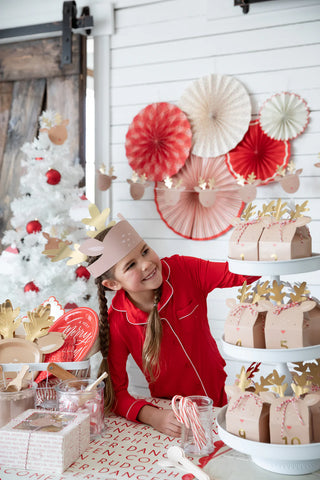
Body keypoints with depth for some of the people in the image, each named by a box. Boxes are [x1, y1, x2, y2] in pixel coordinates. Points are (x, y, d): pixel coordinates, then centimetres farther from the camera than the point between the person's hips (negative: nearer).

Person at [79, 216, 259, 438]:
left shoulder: (183, 270, -14)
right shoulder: (116, 322, -16)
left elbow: (242, 272, -16)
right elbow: (114, 391, -12)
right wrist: (153, 416, -29)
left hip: (223, 398, -1)